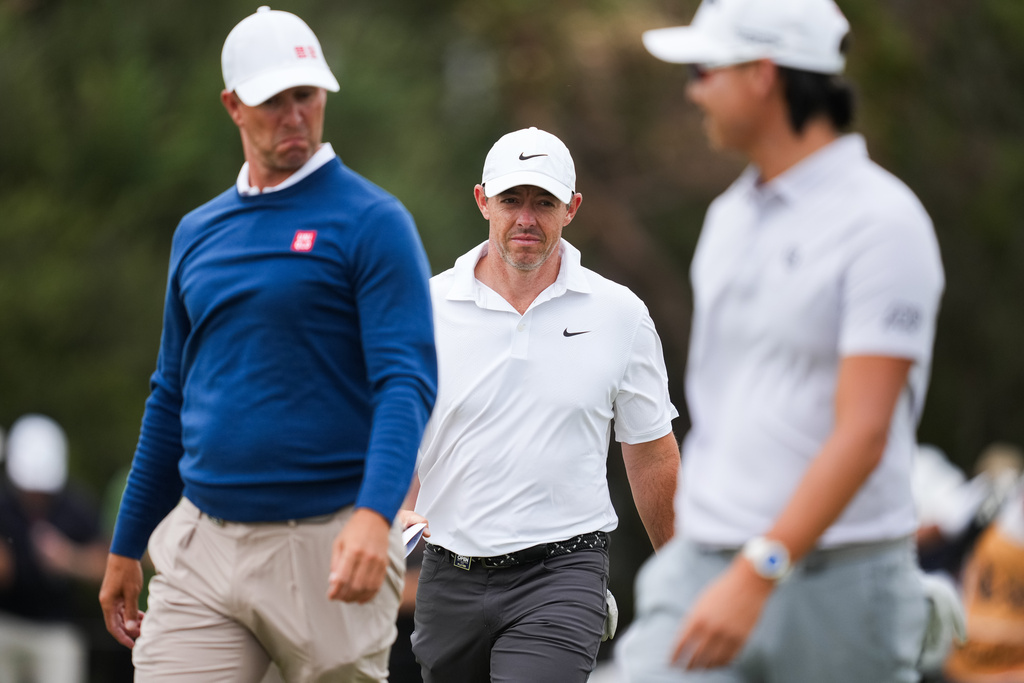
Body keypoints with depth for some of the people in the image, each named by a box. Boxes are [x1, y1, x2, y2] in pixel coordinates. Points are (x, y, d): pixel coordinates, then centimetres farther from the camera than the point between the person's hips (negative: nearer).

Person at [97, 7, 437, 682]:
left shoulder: (372, 222, -4)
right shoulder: (198, 233, 15)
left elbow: (408, 381, -13)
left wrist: (373, 515, -29)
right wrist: (126, 547, 21)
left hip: (326, 549, -5)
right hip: (201, 549, 5)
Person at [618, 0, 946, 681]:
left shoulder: (885, 223, -12)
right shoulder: (729, 216, 14)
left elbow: (862, 435, -19)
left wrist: (756, 574, -26)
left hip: (839, 582, -6)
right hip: (702, 569, 6)